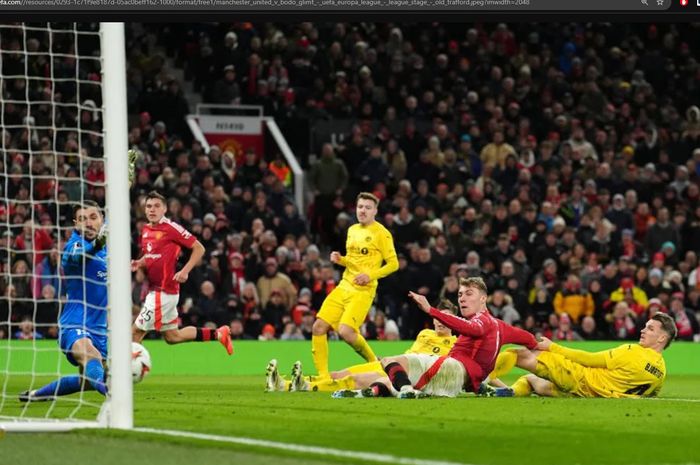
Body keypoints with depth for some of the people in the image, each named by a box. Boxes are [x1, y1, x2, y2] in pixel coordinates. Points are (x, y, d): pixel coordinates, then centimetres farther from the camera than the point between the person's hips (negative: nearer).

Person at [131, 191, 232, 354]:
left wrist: (185, 271, -20)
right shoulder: (146, 231, 10)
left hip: (164, 291, -9)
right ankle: (218, 334, 27)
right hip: (154, 290, 9)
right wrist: (139, 263, 4)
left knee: (136, 331, -7)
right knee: (172, 337, 17)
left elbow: (199, 248, -11)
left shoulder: (171, 228, -13)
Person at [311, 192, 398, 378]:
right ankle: (323, 375, 1)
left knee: (345, 331, -23)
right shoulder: (352, 230, 16)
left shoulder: (381, 233, -6)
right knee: (319, 327, -6)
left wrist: (370, 275, -18)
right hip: (344, 286, 7)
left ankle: (374, 363, 3)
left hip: (363, 291, -7)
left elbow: (393, 264, -7)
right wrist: (340, 259, 6)